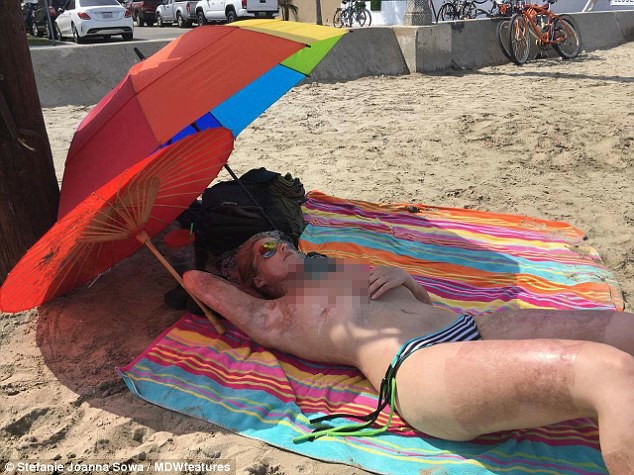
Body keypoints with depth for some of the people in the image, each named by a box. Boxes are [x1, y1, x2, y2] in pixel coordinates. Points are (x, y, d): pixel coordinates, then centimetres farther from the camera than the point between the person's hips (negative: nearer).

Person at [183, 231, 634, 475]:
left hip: (473, 325, 9)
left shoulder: (344, 267, 30)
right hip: (419, 367, -8)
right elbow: (195, 278, 16)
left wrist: (405, 277, 13)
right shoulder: (273, 318, 12)